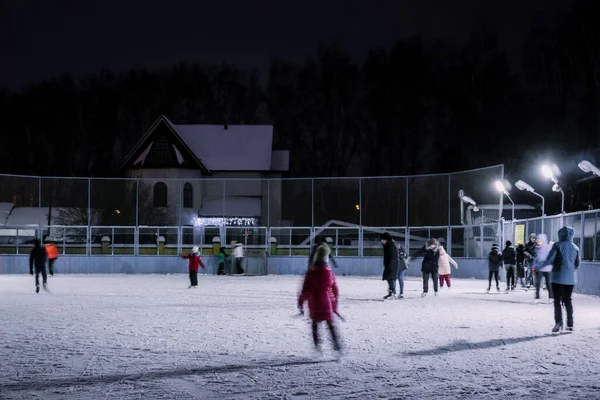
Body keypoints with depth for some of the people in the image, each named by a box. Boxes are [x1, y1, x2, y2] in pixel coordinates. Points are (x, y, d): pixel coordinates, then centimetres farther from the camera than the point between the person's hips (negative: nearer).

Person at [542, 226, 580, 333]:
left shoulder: (558, 245, -8)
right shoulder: (575, 247, 8)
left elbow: (550, 259, -13)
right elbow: (578, 263, 13)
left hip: (558, 277, -5)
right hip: (570, 279, 5)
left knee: (557, 301, -1)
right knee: (567, 300, 13)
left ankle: (558, 322, -15)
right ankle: (570, 324, 10)